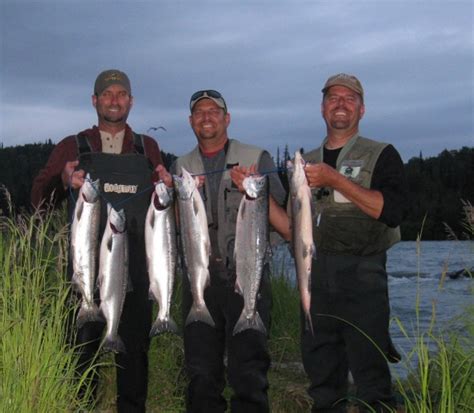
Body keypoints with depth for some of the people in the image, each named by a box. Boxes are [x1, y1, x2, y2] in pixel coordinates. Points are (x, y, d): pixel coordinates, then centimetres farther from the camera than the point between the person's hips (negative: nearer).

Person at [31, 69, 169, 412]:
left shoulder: (149, 148, 13)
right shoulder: (73, 147, 9)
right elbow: (39, 198, 4)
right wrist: (64, 182, -17)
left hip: (135, 265, 1)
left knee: (135, 345, 5)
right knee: (83, 344, 0)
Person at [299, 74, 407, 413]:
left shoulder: (381, 155, 4)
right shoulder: (307, 161, 18)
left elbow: (391, 211, -13)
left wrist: (335, 179, -15)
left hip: (361, 274, -4)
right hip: (315, 277, 5)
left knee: (370, 372, -5)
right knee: (321, 371, 9)